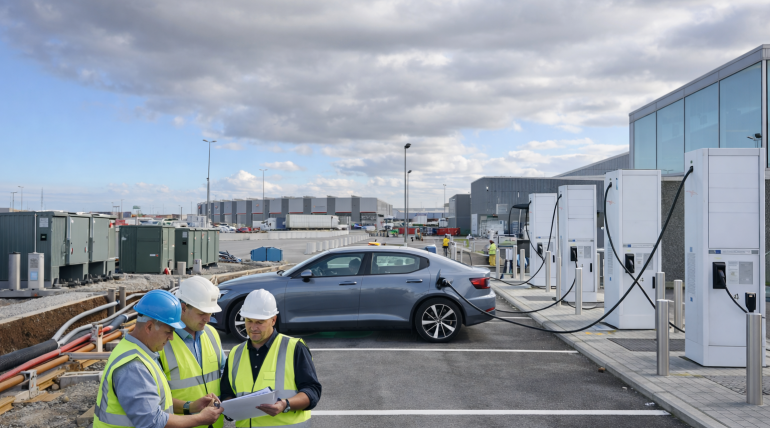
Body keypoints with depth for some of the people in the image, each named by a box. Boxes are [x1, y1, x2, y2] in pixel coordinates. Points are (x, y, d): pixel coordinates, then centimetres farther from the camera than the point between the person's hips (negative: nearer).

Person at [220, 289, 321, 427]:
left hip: (287, 423, -4)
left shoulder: (294, 348, -3)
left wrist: (286, 405, -23)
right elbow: (226, 393, 18)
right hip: (244, 423, 4)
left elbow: (313, 390, -7)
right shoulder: (235, 354, 12)